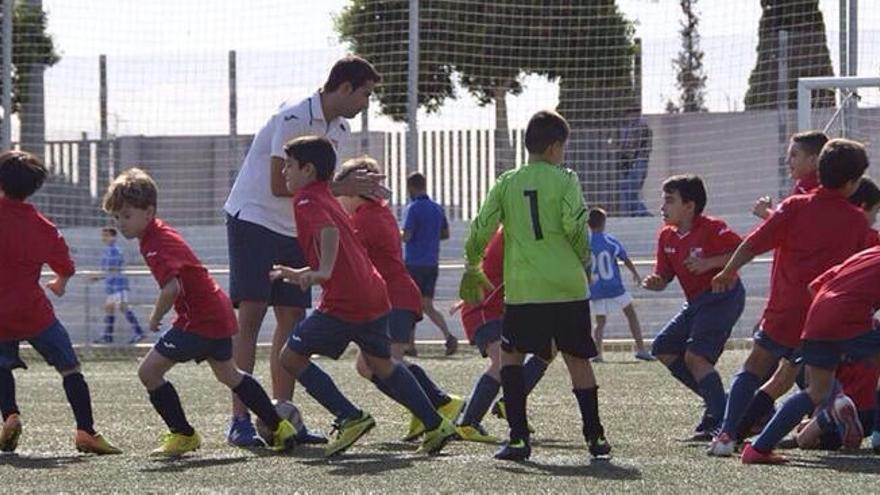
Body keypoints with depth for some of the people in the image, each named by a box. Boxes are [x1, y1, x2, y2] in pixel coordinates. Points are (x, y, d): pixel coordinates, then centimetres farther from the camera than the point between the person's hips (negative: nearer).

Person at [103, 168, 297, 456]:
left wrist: (156, 318, -19)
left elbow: (172, 287, -35)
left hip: (201, 319, -11)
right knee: (228, 375, 27)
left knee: (149, 371, -10)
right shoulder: (158, 233, 9)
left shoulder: (157, 244, -22)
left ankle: (183, 434, -1)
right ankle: (279, 428, 37)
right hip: (219, 313, 11)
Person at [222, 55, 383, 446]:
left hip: (293, 231, 8)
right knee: (251, 314, -12)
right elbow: (280, 185, -22)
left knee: (292, 319, 3)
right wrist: (340, 188, -21)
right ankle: (239, 421, -14)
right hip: (253, 220, -8)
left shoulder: (339, 130, 9)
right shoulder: (292, 119, -18)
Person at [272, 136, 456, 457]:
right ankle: (435, 425, 26)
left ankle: (351, 418, -4)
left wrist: (322, 272, -40)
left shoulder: (306, 199, -5)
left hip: (344, 304, -10)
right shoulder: (328, 200, 24)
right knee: (381, 364, 26)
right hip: (375, 296, 10)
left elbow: (329, 231, -27)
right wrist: (299, 274, 38)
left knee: (291, 358, -1)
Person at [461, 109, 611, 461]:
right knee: (578, 359, 10)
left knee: (511, 356, 9)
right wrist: (584, 262, 7)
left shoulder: (506, 183, 6)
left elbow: (480, 231, 3)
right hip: (569, 286, 0)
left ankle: (518, 437, -3)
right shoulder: (564, 179, 0)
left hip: (523, 288, 0)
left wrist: (471, 271, 17)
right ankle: (595, 436, 12)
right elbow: (575, 227, -10)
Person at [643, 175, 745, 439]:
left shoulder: (712, 229, -17)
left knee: (695, 356, -20)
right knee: (663, 348, 9)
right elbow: (664, 276, 8)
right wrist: (654, 282, -16)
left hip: (723, 296, -10)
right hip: (696, 303, 10)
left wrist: (709, 263, -27)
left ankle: (720, 419, -16)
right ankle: (714, 399, 11)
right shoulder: (666, 236, 5)